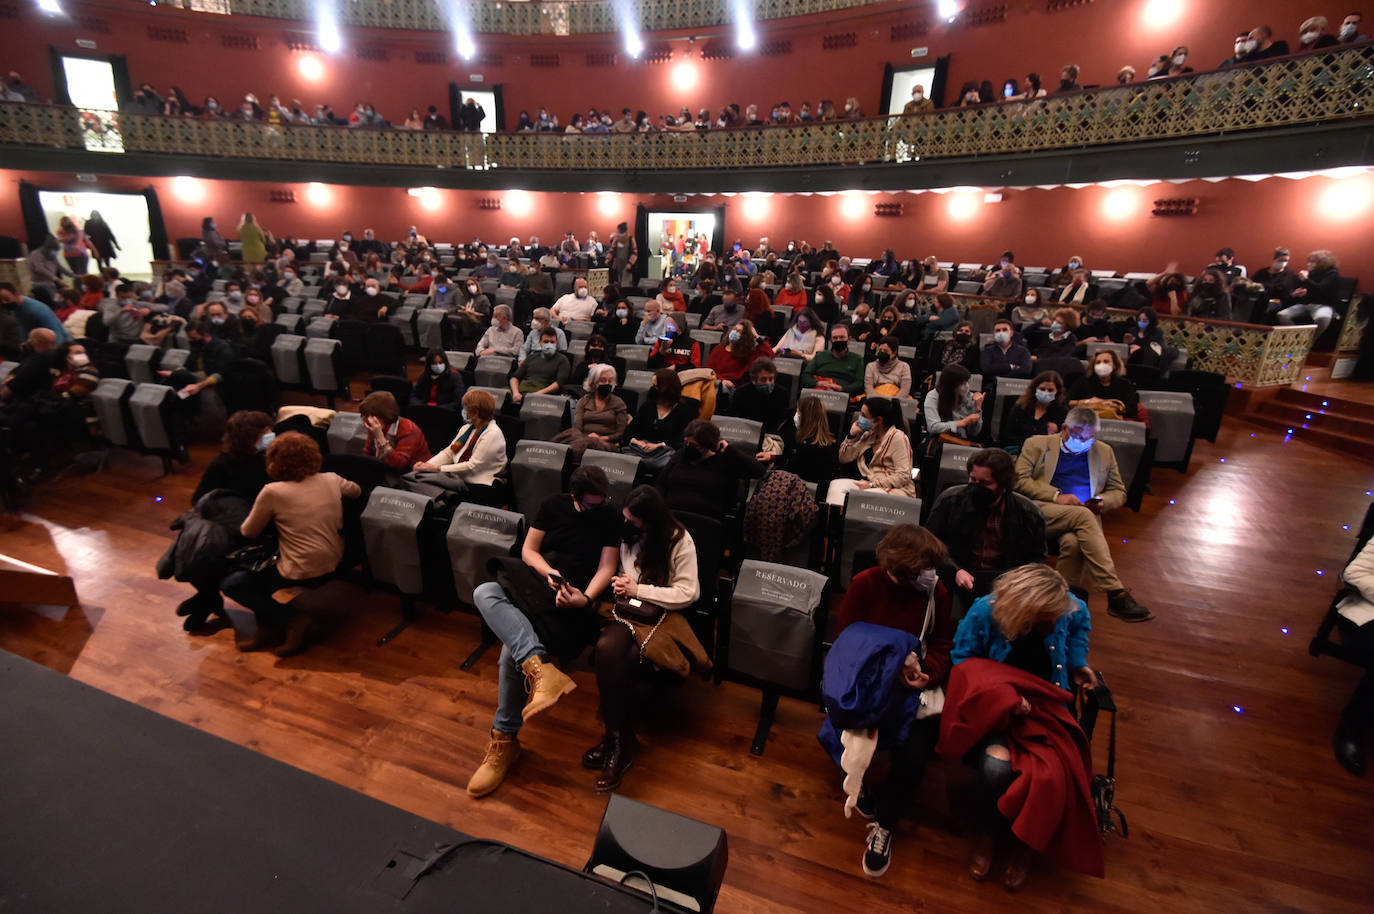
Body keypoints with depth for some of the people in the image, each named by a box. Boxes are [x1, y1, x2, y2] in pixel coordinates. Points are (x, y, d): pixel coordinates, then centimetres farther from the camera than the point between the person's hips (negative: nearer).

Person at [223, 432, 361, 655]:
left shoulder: (272, 492, -15)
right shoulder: (332, 480, -2)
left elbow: (248, 533, 0)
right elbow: (357, 491, 22)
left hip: (302, 574, -7)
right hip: (332, 564, 7)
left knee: (229, 584, 11)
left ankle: (291, 621, 0)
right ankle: (267, 627, 23)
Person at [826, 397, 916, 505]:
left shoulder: (897, 437, -7)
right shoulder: (868, 435, 15)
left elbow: (903, 476, -15)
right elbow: (844, 459, 17)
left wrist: (872, 485, -18)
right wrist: (852, 435, 6)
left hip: (895, 489, -6)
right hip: (867, 484, 6)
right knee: (836, 485, -22)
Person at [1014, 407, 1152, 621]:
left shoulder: (1104, 452, 25)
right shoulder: (1037, 444, 12)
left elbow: (1119, 491, 26)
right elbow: (1019, 479, 0)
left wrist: (1103, 501, 1)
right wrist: (1056, 496, -12)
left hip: (1084, 516, 3)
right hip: (1040, 511, -2)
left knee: (1072, 541, -35)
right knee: (1082, 515, -34)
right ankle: (1117, 595, -35)